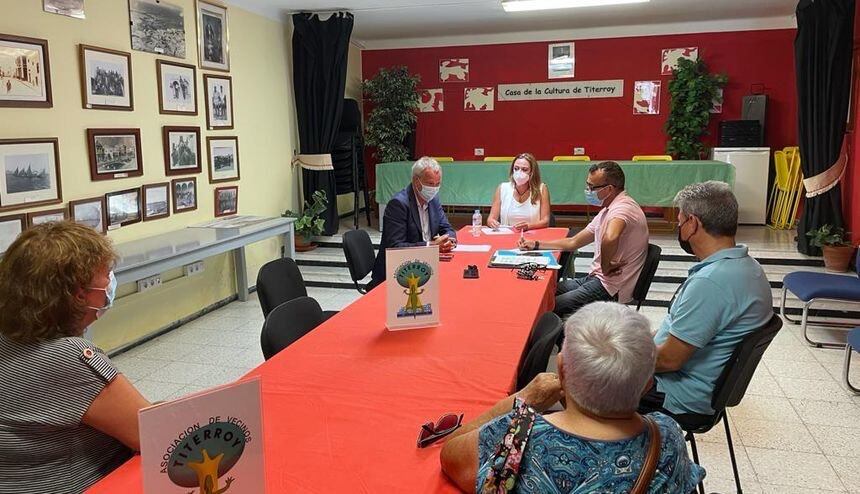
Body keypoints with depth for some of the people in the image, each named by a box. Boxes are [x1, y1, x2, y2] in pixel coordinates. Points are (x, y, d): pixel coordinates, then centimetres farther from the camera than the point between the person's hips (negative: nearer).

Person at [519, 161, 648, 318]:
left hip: (611, 289, -10)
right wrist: (535, 244, 14)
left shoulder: (623, 208, -19)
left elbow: (609, 239, -42)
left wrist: (605, 267, -24)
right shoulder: (607, 211, 16)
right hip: (597, 278, 10)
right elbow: (573, 242, 20)